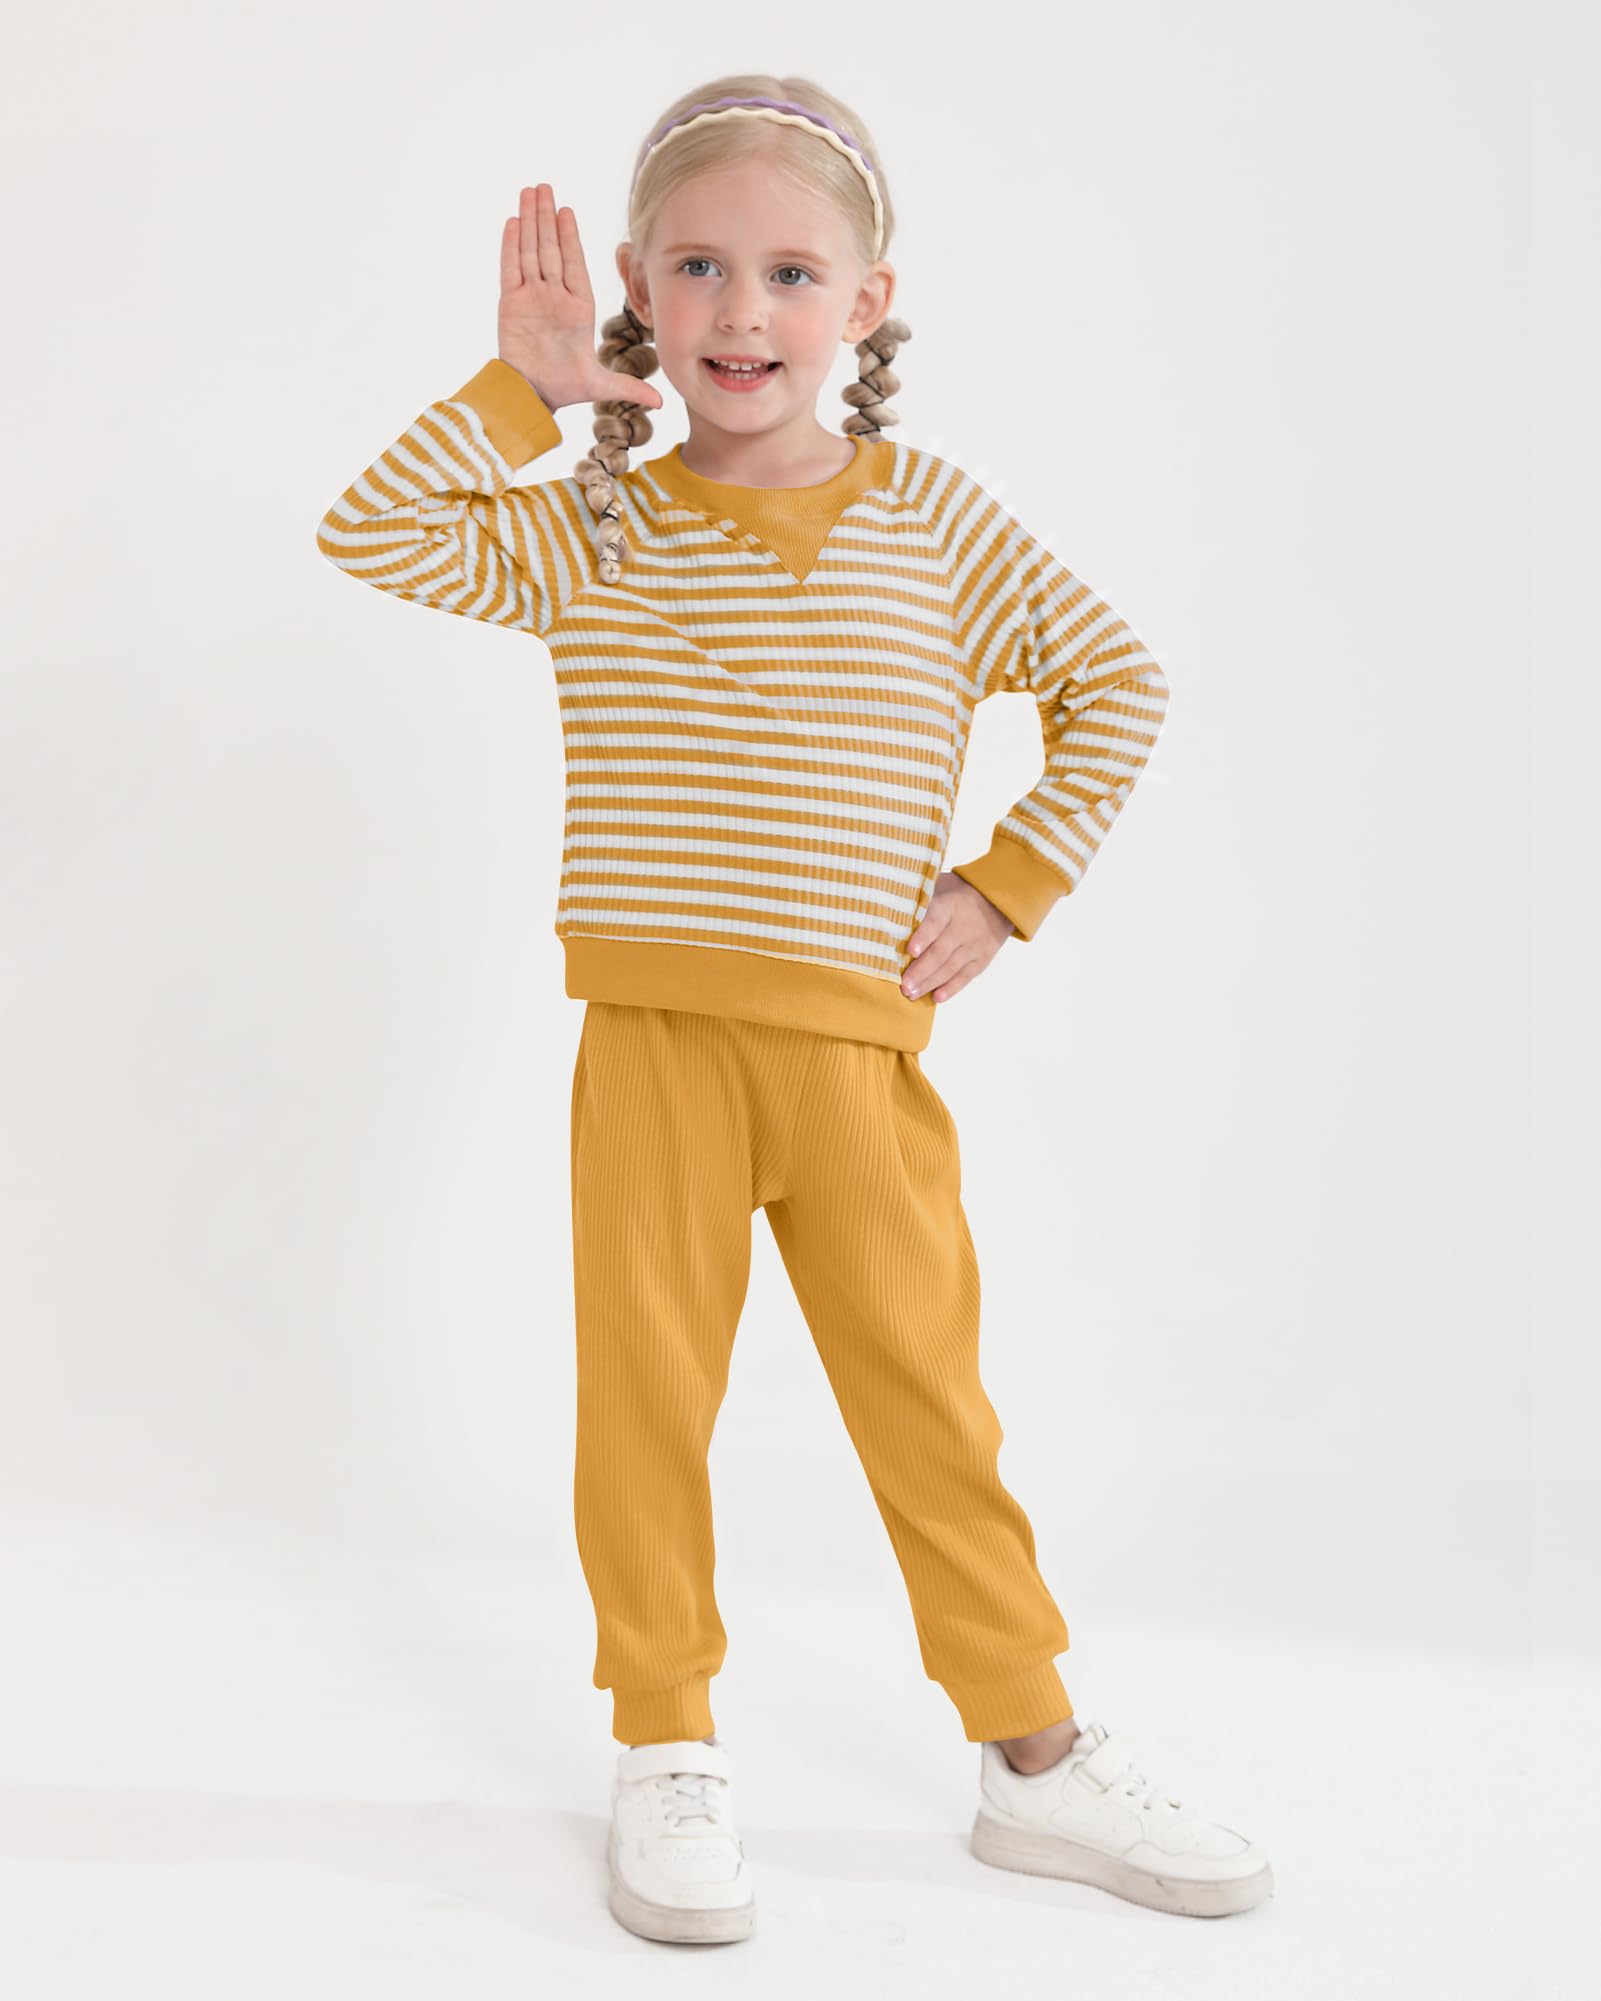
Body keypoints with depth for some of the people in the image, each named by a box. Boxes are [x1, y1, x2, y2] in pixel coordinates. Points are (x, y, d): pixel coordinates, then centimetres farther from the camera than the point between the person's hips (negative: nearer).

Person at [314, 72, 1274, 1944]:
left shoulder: (937, 523, 3)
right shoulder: (594, 531, 4)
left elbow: (1117, 683, 8)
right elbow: (377, 532, -4)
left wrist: (1010, 888, 1)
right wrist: (522, 383, -7)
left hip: (858, 1041, 0)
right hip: (650, 1040, 0)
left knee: (928, 1400, 7)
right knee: (645, 1391, 4)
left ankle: (1035, 1752, 21)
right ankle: (666, 1751, 20)